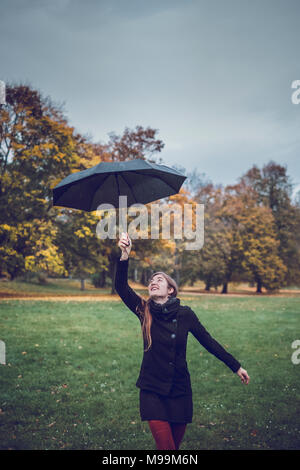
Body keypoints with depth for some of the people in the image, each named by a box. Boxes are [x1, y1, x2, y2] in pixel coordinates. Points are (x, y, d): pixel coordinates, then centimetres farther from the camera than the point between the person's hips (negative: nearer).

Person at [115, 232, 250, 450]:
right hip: (152, 391, -1)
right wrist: (125, 255, -31)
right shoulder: (145, 311, -4)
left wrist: (236, 366, 5)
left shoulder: (185, 314, -4)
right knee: (165, 445, -9)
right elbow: (121, 287, -17)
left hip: (180, 391, 1)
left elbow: (208, 342, 4)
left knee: (175, 444, 12)